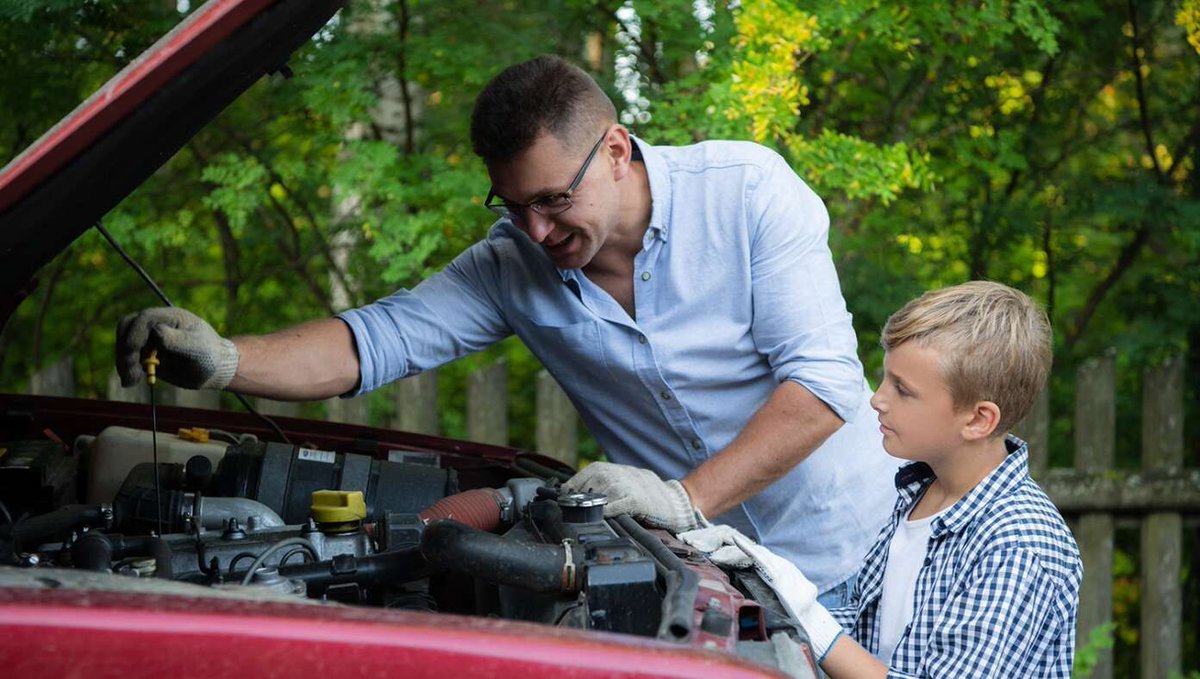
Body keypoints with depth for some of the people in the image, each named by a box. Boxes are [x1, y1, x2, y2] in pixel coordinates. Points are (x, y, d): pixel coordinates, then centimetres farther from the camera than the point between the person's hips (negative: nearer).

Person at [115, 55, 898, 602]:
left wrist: (687, 497, -32)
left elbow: (824, 383, -23)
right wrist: (224, 360, -32)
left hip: (843, 559, -3)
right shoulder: (515, 264, -7)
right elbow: (382, 338, -14)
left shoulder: (748, 191, -17)